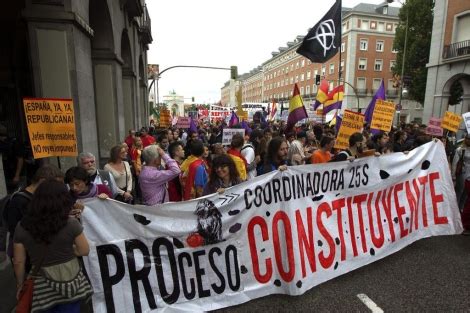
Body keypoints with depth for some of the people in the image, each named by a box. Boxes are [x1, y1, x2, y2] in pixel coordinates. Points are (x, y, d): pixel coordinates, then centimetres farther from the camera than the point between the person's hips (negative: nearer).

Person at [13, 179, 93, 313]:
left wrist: (20, 284, 14)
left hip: (43, 286, 2)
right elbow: (84, 250, -8)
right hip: (70, 282, -2)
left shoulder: (22, 228, -12)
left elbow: (18, 262, -1)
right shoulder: (71, 224, -19)